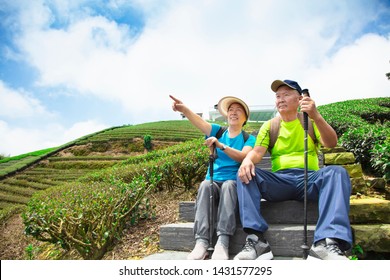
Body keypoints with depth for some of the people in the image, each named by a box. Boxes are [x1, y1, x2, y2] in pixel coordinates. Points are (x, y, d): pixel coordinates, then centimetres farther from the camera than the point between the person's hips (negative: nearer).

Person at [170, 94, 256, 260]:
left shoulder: (249, 138, 8)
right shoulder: (218, 131, 12)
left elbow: (243, 157, -13)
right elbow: (200, 122, -8)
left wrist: (221, 145, -27)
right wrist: (184, 109, -28)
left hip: (235, 183, -1)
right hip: (214, 181, 2)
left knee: (228, 185, -35)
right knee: (205, 185, -32)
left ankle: (223, 242, -43)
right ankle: (201, 242, -41)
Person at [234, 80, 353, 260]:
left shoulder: (310, 121, 12)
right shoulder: (269, 126, 15)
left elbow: (331, 143, -6)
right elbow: (257, 152, 0)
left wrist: (316, 116, -24)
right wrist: (248, 159, -25)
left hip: (309, 179, -1)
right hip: (279, 181, 1)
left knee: (337, 172, -29)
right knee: (245, 173, -23)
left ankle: (327, 243, -42)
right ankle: (256, 239, -33)